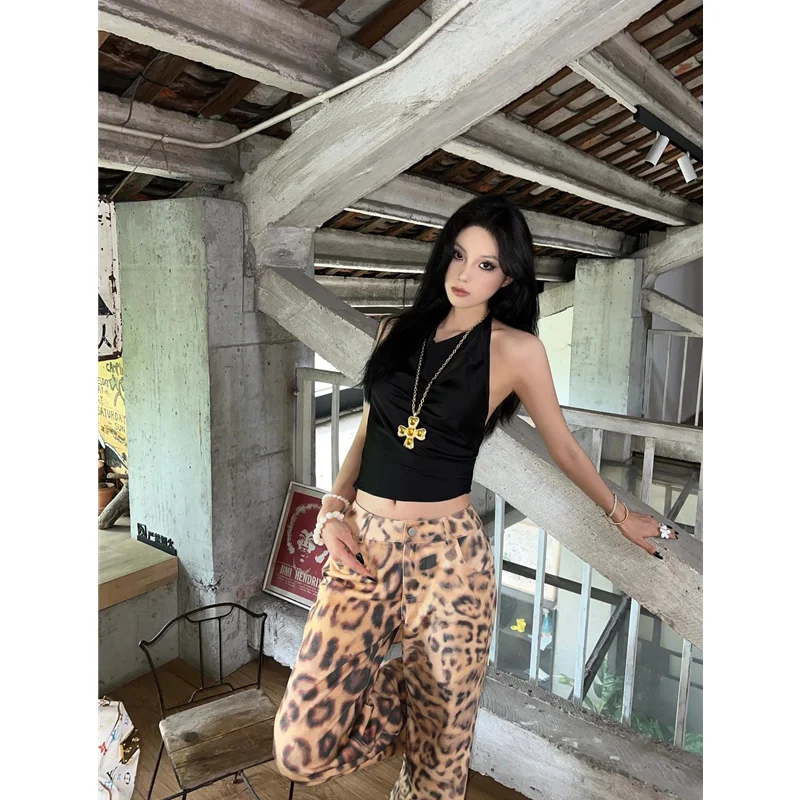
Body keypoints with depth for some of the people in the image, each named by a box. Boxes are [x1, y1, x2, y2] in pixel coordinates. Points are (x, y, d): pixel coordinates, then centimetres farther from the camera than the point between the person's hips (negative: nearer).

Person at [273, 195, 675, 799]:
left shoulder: (517, 349, -2)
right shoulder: (398, 331, 10)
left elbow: (563, 447, 11)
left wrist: (619, 513, 22)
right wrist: (334, 511, 3)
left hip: (447, 556, -3)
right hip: (365, 543, 4)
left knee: (440, 741, 10)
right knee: (303, 748, -3)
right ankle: (399, 692, 26)